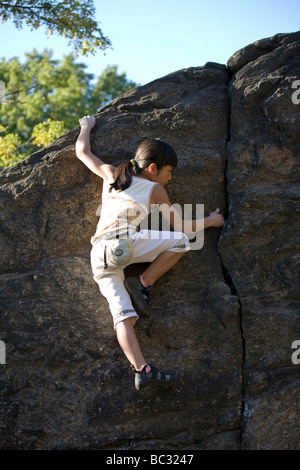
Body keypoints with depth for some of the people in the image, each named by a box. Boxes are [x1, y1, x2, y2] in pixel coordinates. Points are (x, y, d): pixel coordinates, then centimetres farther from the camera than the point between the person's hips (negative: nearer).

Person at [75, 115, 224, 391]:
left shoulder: (110, 175, 26)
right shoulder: (155, 189, 14)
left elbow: (82, 151, 37)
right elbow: (179, 227, 18)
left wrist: (86, 126, 55)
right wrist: (208, 221, 34)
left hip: (98, 257, 5)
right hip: (124, 242, -5)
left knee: (123, 316, -5)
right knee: (181, 241, 2)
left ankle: (141, 369, -20)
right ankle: (143, 284, -4)